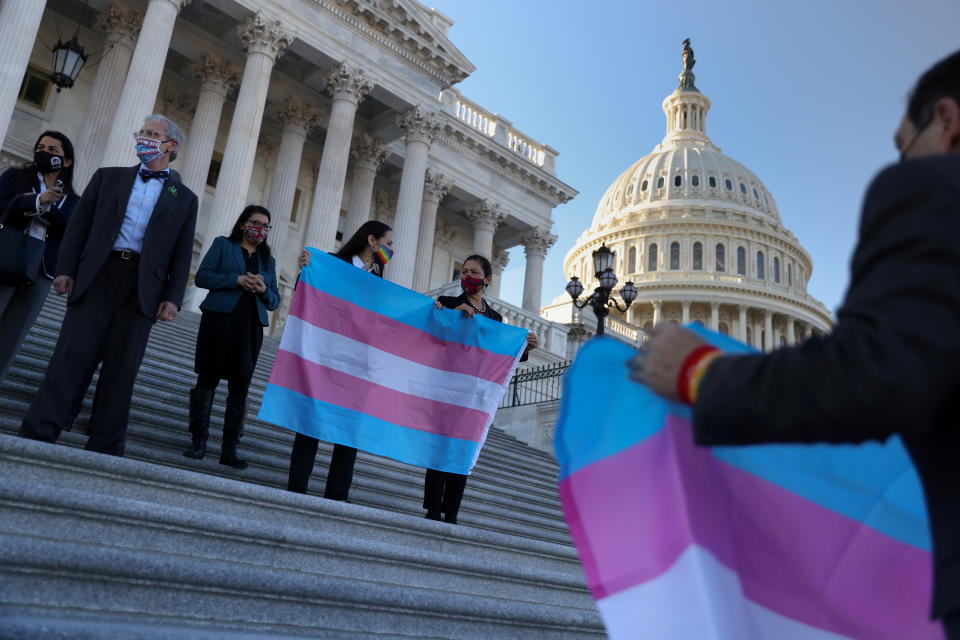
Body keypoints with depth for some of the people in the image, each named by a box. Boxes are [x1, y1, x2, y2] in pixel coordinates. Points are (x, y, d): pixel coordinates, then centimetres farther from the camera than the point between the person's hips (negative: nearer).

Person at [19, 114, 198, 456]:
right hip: (96, 277, 1)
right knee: (71, 358, -6)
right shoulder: (109, 177, 18)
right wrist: (66, 269, -3)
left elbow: (182, 254, 7)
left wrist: (173, 297, -5)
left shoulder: (184, 198, 14)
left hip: (142, 287, -1)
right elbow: (78, 225, 10)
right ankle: (36, 436, -3)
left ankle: (104, 450, 5)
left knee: (121, 370, 0)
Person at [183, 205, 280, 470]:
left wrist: (263, 289, -4)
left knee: (240, 387, -1)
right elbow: (202, 276, -1)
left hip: (251, 328, 3)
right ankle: (198, 442, 3)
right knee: (208, 379, -3)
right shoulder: (223, 245, 11)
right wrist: (237, 280, -12)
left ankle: (230, 449, 2)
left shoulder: (268, 260, 21)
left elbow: (275, 301, 18)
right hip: (220, 319, -3)